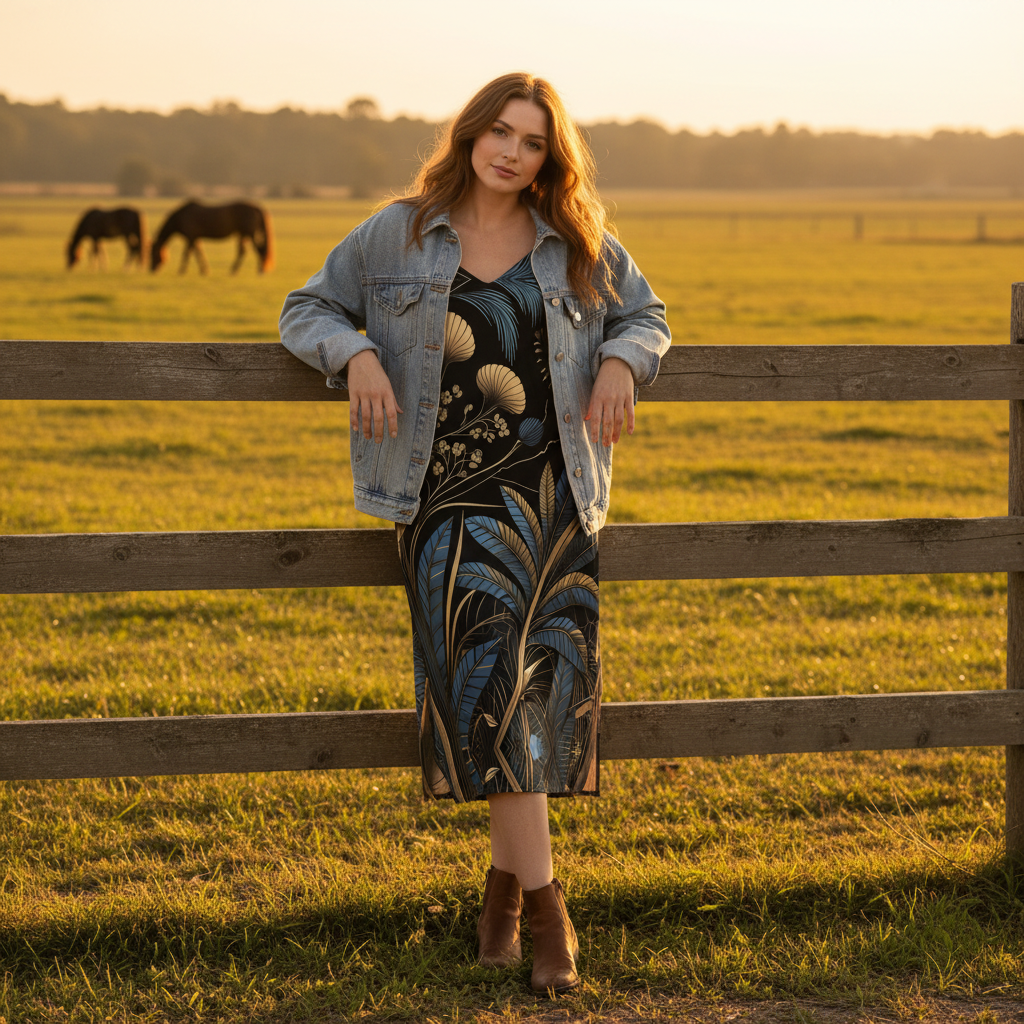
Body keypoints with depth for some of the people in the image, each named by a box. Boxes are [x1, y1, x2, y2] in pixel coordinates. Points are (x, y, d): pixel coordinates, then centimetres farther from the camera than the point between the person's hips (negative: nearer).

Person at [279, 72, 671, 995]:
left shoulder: (579, 249, 12)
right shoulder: (399, 235, 8)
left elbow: (645, 313, 24)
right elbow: (309, 308, 16)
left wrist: (622, 361, 2)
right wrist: (355, 353, -5)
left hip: (551, 481, 2)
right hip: (447, 488, -2)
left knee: (547, 668, -11)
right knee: (486, 656, -20)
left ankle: (506, 877, 5)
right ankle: (544, 900, -19)